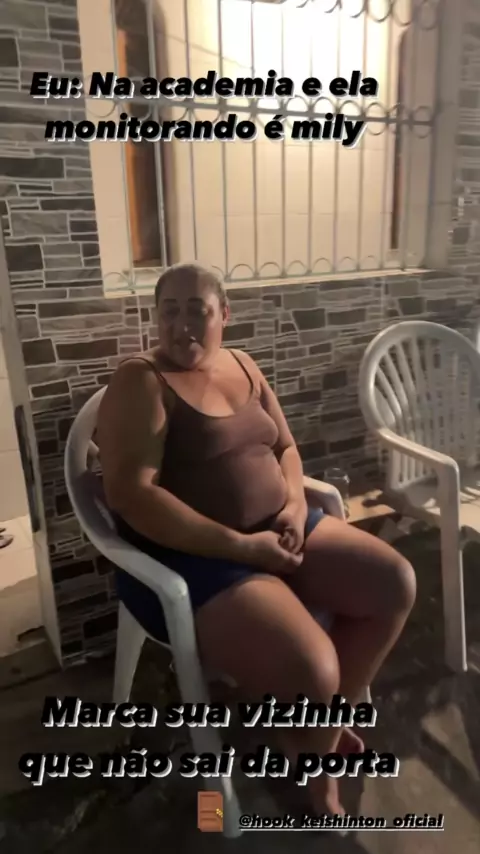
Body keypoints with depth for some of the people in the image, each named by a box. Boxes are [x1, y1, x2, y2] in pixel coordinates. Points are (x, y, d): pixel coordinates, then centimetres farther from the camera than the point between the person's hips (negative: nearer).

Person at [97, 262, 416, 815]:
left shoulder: (242, 366, 10)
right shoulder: (140, 383, -13)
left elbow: (284, 446, 15)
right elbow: (130, 494, -22)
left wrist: (294, 504, -7)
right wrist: (240, 546, -23)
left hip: (275, 530, 8)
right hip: (192, 557, -7)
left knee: (395, 584, -1)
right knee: (311, 670, -25)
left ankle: (326, 719, 19)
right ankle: (316, 757, 14)